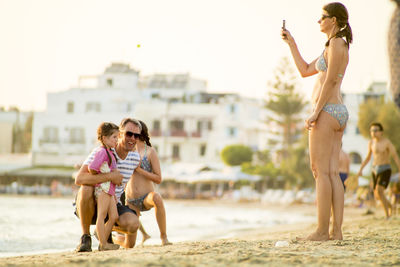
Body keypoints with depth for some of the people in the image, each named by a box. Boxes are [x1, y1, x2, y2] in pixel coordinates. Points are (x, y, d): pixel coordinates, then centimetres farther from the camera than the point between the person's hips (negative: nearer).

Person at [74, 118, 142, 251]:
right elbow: (79, 179, -31)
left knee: (133, 224, -28)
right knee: (87, 188, -37)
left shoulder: (135, 158, 0)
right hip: (92, 205, -3)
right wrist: (110, 176, -34)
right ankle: (85, 237, -21)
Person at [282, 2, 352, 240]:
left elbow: (330, 80, -17)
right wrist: (291, 43, 24)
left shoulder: (336, 44, -9)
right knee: (332, 173, 5)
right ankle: (337, 230, 2)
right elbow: (305, 71, 26)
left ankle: (322, 230, -9)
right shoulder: (340, 46, 21)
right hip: (339, 113, 10)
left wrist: (315, 113, -18)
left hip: (327, 112, -10)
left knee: (320, 171, -8)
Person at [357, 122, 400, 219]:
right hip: (375, 170, 6)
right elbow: (368, 157, 17)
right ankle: (389, 206, 39)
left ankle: (388, 215, -15)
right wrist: (360, 169, 10)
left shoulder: (387, 142, -12)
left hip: (385, 170, -6)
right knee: (377, 196, 9)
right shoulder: (371, 143, 5)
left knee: (379, 190, -24)